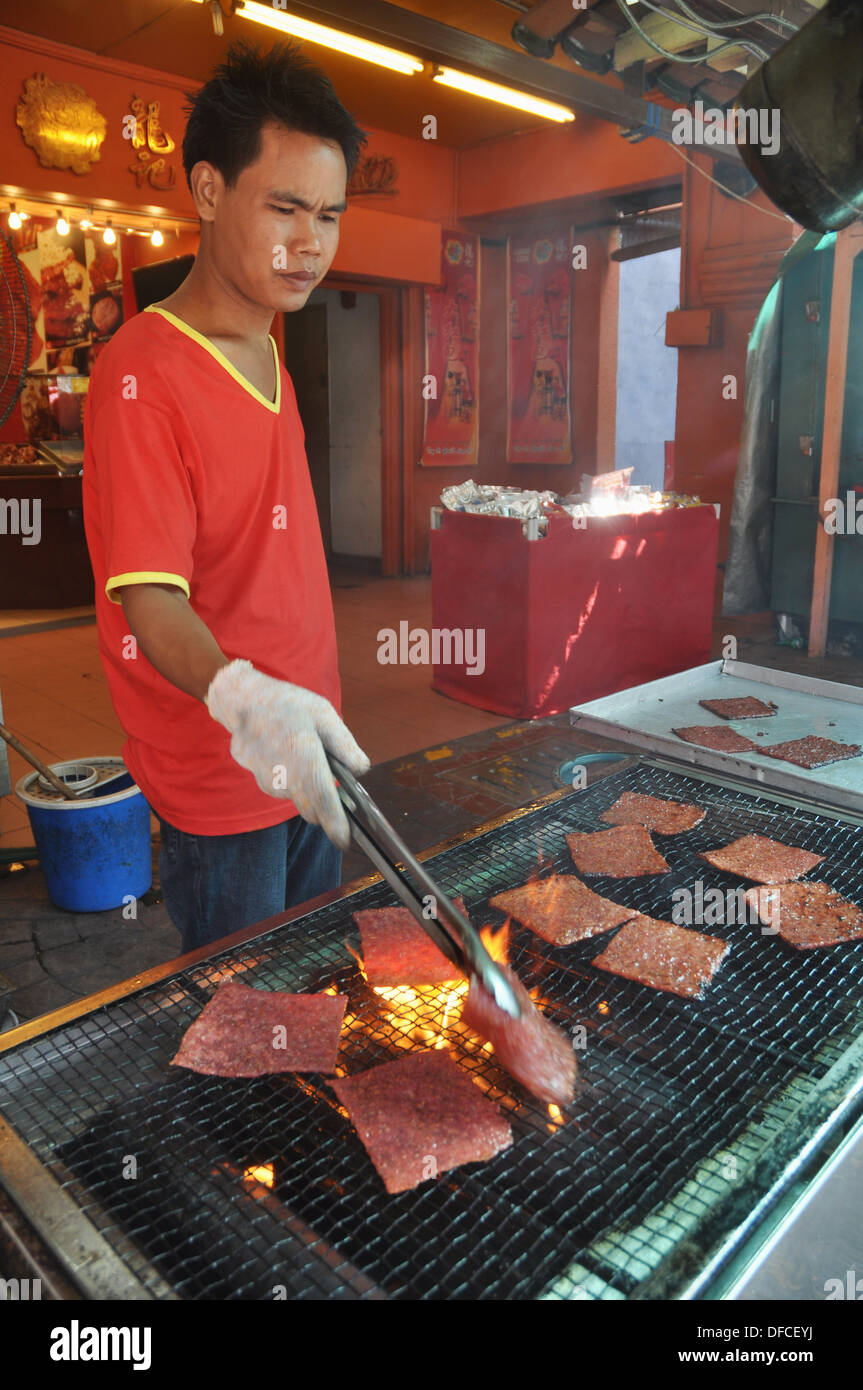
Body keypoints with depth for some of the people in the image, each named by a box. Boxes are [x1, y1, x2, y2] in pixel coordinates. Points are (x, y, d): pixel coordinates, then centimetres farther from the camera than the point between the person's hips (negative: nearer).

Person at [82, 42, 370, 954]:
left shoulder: (270, 363, 10)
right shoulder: (141, 375, -18)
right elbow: (152, 601, -24)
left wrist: (301, 714, 11)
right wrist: (239, 696, -44)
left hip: (306, 760, 8)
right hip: (218, 784, -8)